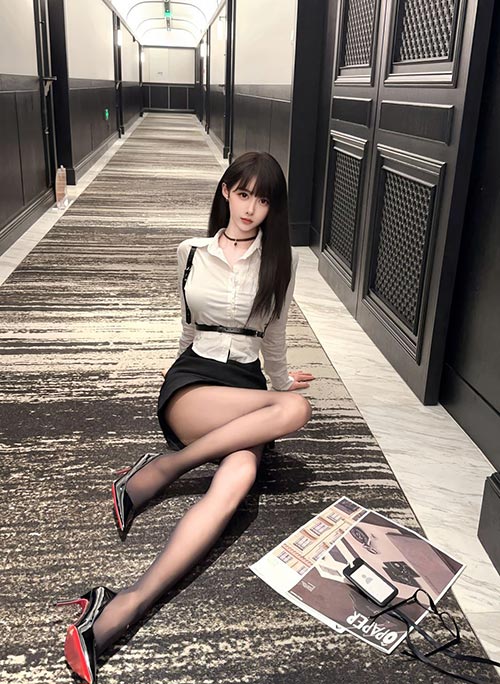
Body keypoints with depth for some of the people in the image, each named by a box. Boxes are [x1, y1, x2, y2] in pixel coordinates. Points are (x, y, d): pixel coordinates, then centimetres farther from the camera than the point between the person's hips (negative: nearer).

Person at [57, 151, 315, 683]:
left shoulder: (280, 262, 8)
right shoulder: (191, 253, 8)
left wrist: (279, 379, 32)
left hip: (248, 388, 2)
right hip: (191, 383, -1)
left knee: (238, 478, -34)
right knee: (296, 409, -33)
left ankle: (121, 610, -39)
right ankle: (159, 472, -28)